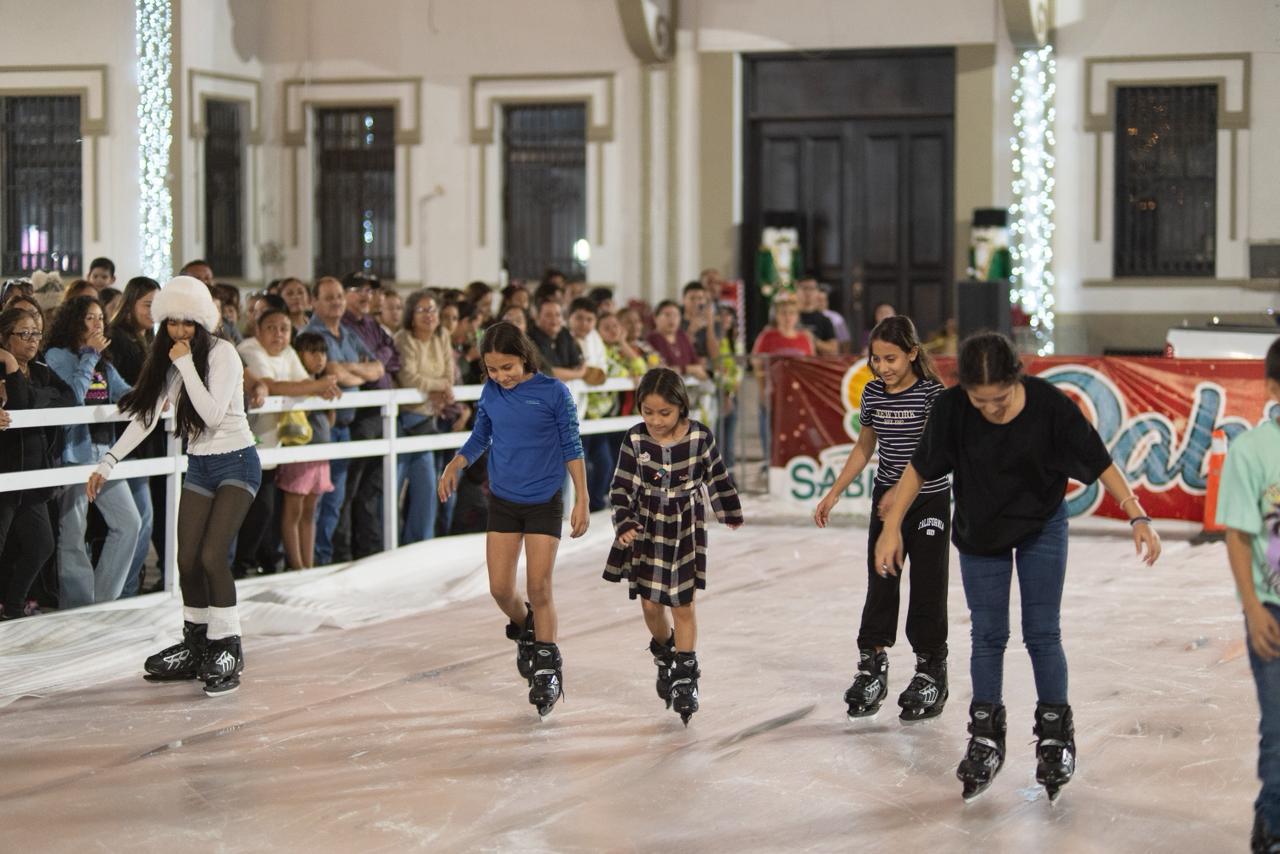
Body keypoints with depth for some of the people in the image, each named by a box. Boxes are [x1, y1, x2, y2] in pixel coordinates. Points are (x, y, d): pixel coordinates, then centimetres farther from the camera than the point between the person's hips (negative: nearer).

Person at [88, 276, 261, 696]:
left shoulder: (222, 353, -14)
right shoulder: (168, 360, 5)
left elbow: (213, 414, -24)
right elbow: (145, 417, 4)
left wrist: (187, 365, -25)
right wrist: (108, 462, -2)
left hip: (235, 462, -6)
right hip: (199, 466, 7)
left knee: (212, 555, -17)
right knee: (188, 560, 2)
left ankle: (227, 649, -7)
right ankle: (196, 647, 16)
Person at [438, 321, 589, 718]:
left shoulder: (553, 392, -11)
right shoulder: (490, 392, 0)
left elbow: (571, 447, -6)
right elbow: (480, 437, 13)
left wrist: (582, 500, -8)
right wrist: (455, 465, -4)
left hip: (544, 502, -4)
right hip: (503, 501, 4)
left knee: (539, 589, -5)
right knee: (500, 589, 2)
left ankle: (547, 669, 4)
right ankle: (525, 631, 33)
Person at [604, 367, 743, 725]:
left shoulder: (700, 437, -12)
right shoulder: (635, 439, -11)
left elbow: (717, 477, 3)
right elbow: (621, 488, -5)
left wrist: (731, 514, 15)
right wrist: (625, 525, -17)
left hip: (686, 529, -1)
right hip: (647, 529, 1)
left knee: (682, 604, 0)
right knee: (650, 604, 6)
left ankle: (685, 677, 7)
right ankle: (665, 656, 34)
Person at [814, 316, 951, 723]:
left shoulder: (931, 392, -15)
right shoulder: (873, 393, 1)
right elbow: (864, 448, 13)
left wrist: (902, 489, -31)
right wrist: (834, 494, 10)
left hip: (929, 501, -4)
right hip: (886, 500, 4)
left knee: (927, 589, 2)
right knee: (880, 585, 5)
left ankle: (931, 673, 12)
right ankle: (872, 667, 12)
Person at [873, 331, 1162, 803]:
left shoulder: (1049, 404, -27)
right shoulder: (951, 409, -24)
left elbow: (1099, 462, -18)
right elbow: (919, 468, -11)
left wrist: (1138, 517, -19)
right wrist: (891, 528, -10)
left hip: (1041, 526, -1)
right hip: (979, 531, 1)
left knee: (1042, 634, 0)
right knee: (988, 637, 7)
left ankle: (1056, 736, 16)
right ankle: (986, 739, 21)